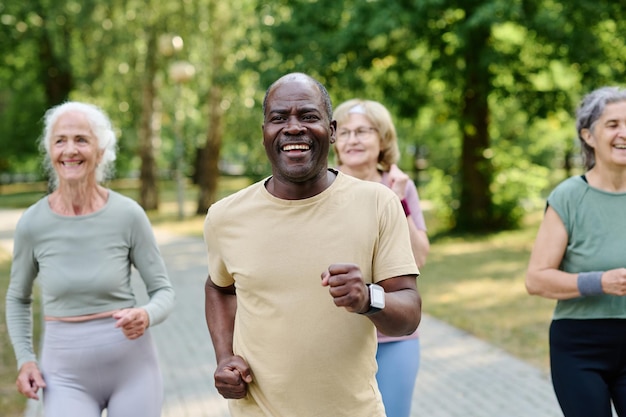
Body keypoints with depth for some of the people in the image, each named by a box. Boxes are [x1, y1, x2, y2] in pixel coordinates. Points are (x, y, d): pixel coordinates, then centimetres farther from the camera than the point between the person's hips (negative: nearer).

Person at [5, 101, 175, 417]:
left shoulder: (128, 215, -9)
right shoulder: (32, 224, -5)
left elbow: (163, 291, -1)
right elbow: (18, 298, 11)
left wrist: (146, 316, -23)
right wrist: (25, 359, -2)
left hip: (132, 367, 0)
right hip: (66, 375, 0)